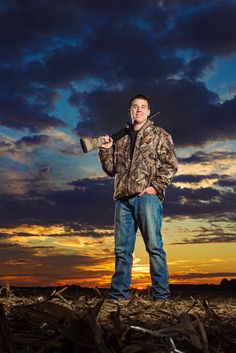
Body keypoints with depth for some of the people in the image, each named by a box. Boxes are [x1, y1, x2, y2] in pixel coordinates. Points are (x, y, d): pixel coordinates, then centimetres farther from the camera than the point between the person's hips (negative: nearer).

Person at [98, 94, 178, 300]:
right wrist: (105, 150, 6)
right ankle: (119, 295, 11)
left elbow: (170, 164, 0)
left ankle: (161, 295, -1)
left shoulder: (159, 135, 10)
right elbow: (112, 169, 22)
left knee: (154, 246, -6)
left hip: (147, 197, -4)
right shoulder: (121, 139, 22)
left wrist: (156, 186, -11)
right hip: (123, 199, 5)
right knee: (122, 249, 5)